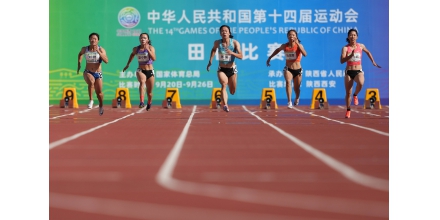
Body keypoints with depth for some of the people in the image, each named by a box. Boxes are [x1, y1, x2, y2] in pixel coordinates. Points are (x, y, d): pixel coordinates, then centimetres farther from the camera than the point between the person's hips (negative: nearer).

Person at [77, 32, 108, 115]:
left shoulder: (101, 50, -10)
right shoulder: (85, 49, -4)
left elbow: (106, 61, -24)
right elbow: (80, 54, 21)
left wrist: (98, 52, -30)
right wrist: (79, 64, 12)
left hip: (98, 73, 0)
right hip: (88, 72, 0)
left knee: (99, 92, 5)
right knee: (91, 81, -35)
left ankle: (101, 106, 34)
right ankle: (91, 100, -21)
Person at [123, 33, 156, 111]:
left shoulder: (151, 48, -8)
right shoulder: (136, 49, 0)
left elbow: (154, 59, -24)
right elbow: (132, 54, 24)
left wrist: (148, 49, -31)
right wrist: (128, 64, 25)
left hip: (150, 71, 0)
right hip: (140, 70, 0)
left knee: (149, 92, 10)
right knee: (142, 82, -36)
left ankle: (149, 105, 41)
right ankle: (141, 102, -48)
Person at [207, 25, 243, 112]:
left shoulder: (235, 43, -11)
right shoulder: (217, 42, -6)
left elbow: (241, 56, -17)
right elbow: (213, 50, 18)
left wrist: (232, 53, -34)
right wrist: (210, 61, 9)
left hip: (232, 69, 1)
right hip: (221, 69, -1)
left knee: (232, 92, 11)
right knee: (224, 83, -31)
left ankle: (229, 82, 49)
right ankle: (225, 105, -41)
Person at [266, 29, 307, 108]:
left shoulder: (299, 45, -11)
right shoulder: (284, 46, -4)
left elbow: (305, 54, -30)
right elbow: (277, 50, 18)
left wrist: (297, 43, -35)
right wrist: (269, 58, 17)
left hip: (298, 70, 0)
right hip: (288, 69, 0)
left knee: (296, 88, 14)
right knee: (288, 82, -30)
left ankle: (297, 98, 50)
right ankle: (289, 102, -32)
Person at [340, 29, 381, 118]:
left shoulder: (361, 46, 4)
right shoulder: (345, 48, -4)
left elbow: (368, 52, 25)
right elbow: (342, 61, -16)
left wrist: (373, 62, 25)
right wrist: (350, 55, -28)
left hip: (358, 71, 0)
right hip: (349, 72, 0)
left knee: (360, 83, -34)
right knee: (348, 93, 3)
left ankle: (355, 95, -3)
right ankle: (348, 110, 23)